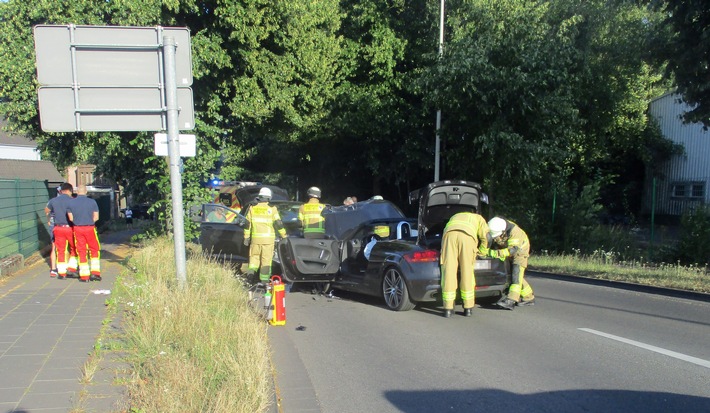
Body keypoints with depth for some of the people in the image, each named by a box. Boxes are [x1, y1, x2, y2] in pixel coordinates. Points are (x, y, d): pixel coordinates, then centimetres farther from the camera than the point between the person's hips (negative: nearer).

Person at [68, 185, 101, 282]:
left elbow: (71, 218, 2)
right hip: (90, 228, -1)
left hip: (77, 229, 2)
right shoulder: (92, 202, -4)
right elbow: (96, 217, -2)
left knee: (81, 252, 7)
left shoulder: (71, 202, 0)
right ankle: (95, 272, 4)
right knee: (94, 250, 12)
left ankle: (84, 276, 7)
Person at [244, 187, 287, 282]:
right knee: (266, 258, 4)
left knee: (254, 255, 18)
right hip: (268, 238, -2)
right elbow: (278, 224, -5)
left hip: (255, 238, 2)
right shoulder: (272, 209, -4)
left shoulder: (252, 208, 4)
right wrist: (284, 235, 5)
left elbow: (247, 224, 5)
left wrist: (246, 237, 11)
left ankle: (252, 270, -2)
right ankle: (264, 278, 4)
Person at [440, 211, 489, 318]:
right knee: (467, 273, 7)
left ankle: (448, 309, 3)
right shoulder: (479, 218, 34)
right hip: (467, 236, -2)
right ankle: (468, 308, 12)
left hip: (449, 233, 2)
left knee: (448, 271, 2)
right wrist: (481, 252, 33)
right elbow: (486, 237, 19)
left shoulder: (455, 217, 45)